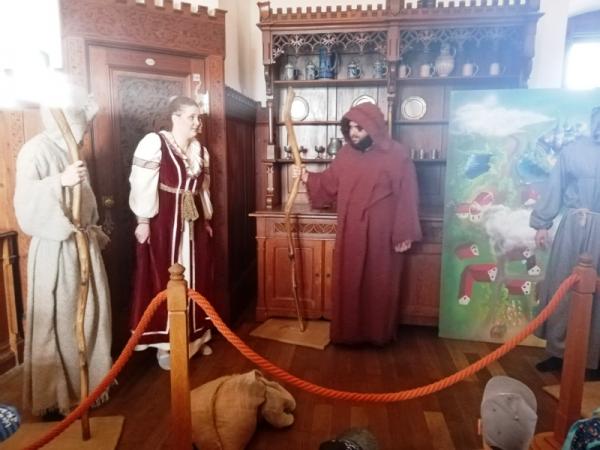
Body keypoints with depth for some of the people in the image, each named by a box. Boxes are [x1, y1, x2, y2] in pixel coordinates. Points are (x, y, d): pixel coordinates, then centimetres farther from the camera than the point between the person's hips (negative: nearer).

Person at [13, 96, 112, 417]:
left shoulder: (71, 150, 12)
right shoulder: (36, 150, -13)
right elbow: (24, 199, -24)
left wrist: (95, 231, 19)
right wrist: (60, 181, -34)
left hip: (83, 243, 9)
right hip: (55, 249, -8)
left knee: (91, 314, 16)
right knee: (55, 321, 0)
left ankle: (90, 379, 33)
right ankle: (52, 397, 16)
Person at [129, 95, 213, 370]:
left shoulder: (200, 150, 11)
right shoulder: (154, 143, -10)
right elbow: (142, 185, -14)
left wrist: (207, 220, 17)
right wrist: (143, 221, -17)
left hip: (192, 223, 7)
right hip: (162, 221, -6)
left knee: (194, 278, 11)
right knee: (163, 279, 1)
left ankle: (194, 335, 27)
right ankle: (164, 342, 13)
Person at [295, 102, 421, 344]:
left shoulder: (397, 155, -10)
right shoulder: (346, 153, 4)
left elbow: (407, 196, -9)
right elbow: (329, 182, 13)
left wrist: (404, 234, -11)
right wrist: (308, 177, -3)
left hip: (381, 234, -4)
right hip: (350, 232, 4)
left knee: (379, 284, 8)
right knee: (348, 283, 11)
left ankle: (378, 333, 25)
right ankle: (349, 331, 26)